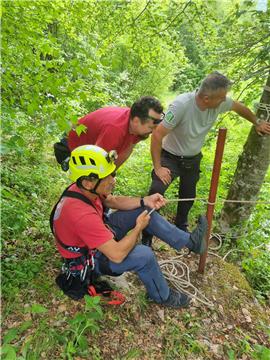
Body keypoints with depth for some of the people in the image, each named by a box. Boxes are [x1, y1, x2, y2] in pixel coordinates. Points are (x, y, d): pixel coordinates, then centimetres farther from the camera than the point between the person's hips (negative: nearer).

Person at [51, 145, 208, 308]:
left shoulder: (83, 189, -15)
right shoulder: (82, 215, -41)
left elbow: (114, 201, 2)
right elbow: (117, 255, -37)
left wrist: (145, 201, -12)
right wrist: (138, 227, -21)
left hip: (101, 234, 8)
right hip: (88, 258, -8)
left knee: (144, 210, -1)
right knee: (144, 255, -26)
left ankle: (189, 241, 10)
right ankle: (162, 296, 6)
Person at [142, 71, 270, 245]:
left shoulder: (220, 102, -15)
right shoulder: (182, 105, -32)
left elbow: (239, 107, 8)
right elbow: (157, 134, -29)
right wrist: (157, 167, -27)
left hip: (193, 159, 6)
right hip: (171, 157, -5)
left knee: (188, 197, 18)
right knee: (156, 191, -26)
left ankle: (181, 228, 46)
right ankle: (146, 237, -6)